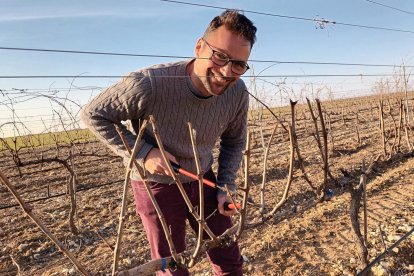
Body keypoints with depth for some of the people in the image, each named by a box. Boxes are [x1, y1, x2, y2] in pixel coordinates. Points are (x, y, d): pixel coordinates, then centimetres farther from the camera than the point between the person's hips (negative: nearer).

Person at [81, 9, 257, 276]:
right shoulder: (148, 85, -30)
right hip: (156, 185, -3)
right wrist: (143, 153, -24)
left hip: (203, 181, 4)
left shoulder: (238, 94, -16)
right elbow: (93, 114, -15)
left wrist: (226, 186, -6)